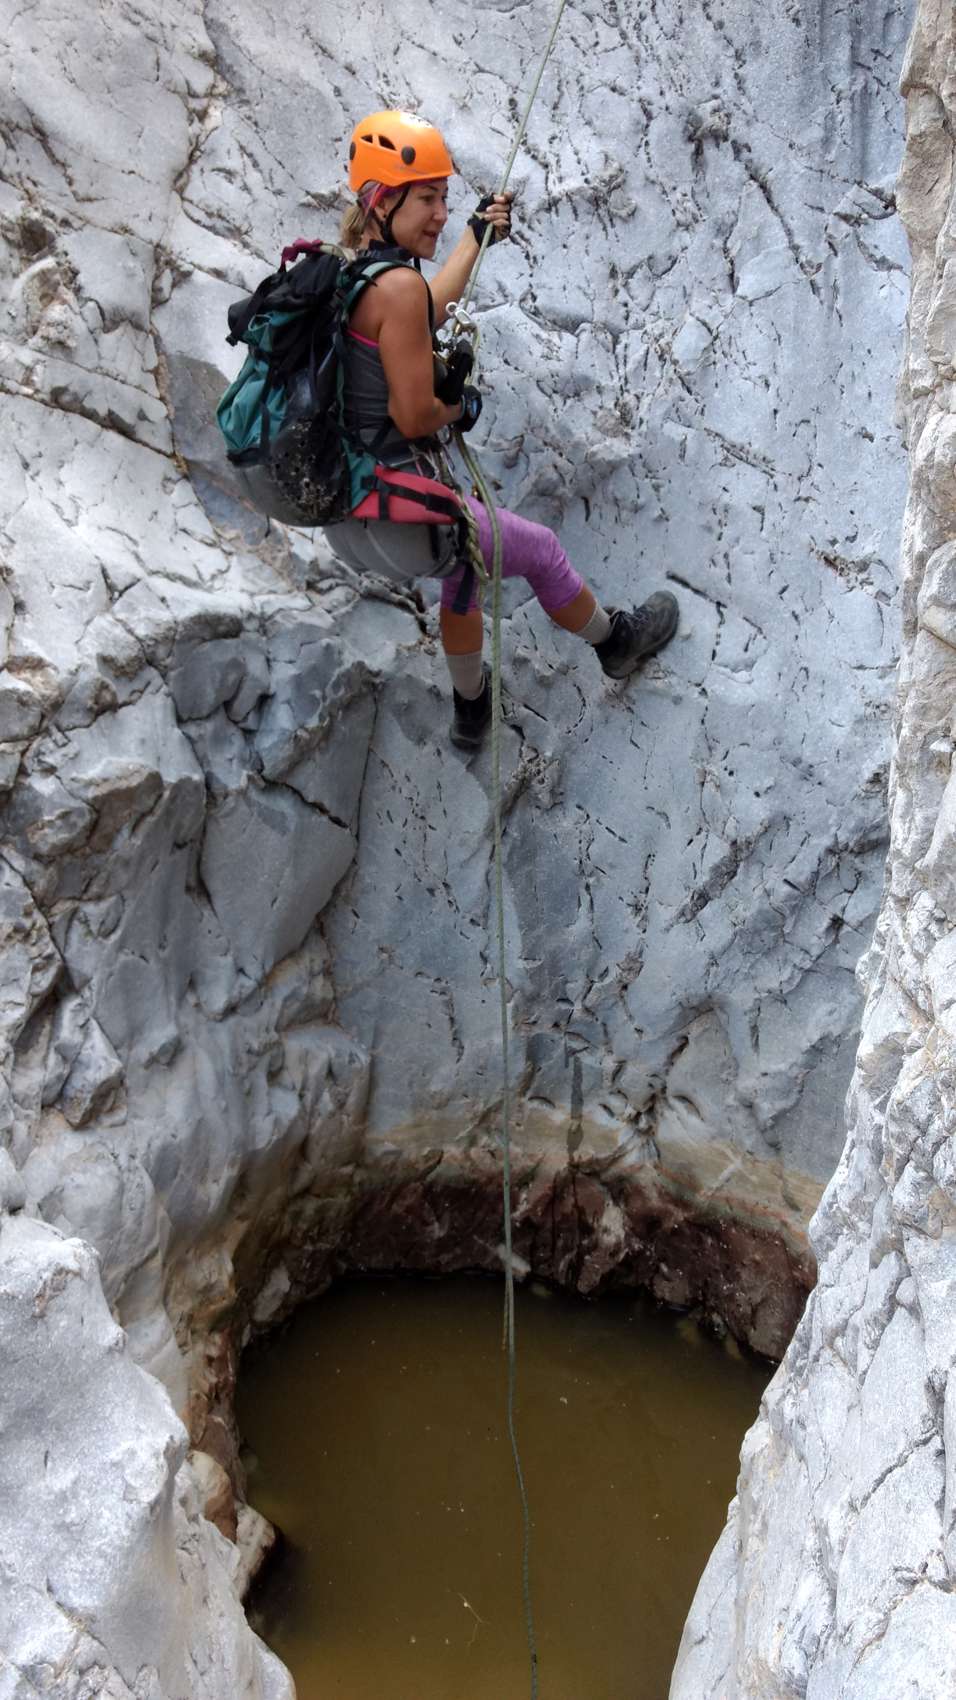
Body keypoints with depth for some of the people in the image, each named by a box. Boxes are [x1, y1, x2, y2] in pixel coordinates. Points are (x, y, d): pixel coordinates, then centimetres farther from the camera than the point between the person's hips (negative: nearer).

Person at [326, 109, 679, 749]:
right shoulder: (397, 284, -22)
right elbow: (414, 414, -23)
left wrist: (476, 238, 34)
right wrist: (461, 405, -1)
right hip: (398, 518, -9)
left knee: (464, 555, 37)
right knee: (541, 551, 17)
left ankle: (471, 708, 51)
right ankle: (615, 641, 45)